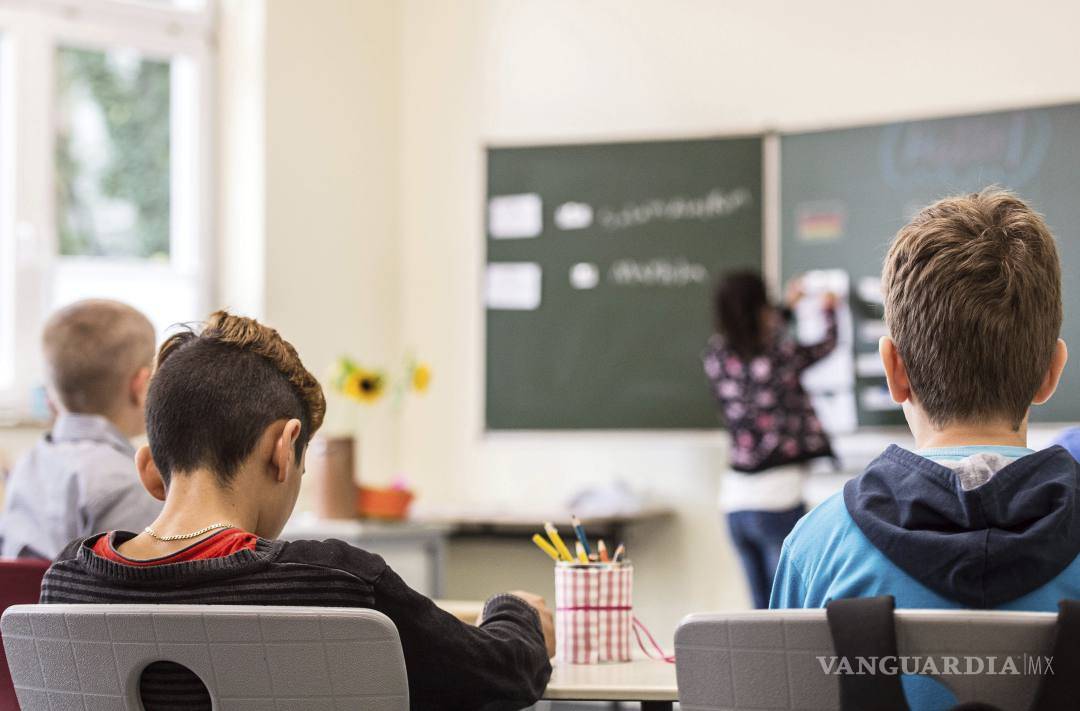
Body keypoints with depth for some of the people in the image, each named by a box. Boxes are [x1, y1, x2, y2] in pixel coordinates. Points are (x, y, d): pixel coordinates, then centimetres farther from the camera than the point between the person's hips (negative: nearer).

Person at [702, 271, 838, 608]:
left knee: (762, 608, 13)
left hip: (734, 495, 6)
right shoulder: (779, 356, -11)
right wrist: (830, 310, 29)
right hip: (777, 496, -6)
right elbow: (826, 346, 8)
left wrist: (788, 306, 39)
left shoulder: (716, 356, 3)